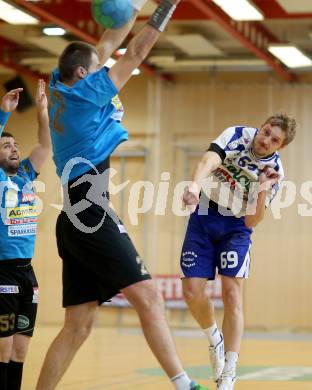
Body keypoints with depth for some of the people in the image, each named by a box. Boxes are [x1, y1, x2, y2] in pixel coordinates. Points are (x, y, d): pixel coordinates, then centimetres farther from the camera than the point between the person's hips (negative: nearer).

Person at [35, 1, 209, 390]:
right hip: (91, 216, -10)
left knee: (78, 325, 8)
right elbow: (134, 55, -2)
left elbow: (108, 46, 25)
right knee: (148, 298, -15)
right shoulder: (82, 92, -5)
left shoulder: (61, 88, 16)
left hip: (75, 221, 10)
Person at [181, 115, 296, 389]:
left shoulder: (274, 171, -11)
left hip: (235, 227, 0)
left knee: (232, 293, -13)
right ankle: (215, 338, 24)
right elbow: (208, 162, -34)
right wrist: (196, 185, -54)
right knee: (192, 291, -9)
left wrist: (263, 191, -29)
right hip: (204, 217, 0)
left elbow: (251, 222, -13)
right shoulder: (237, 136, -15)